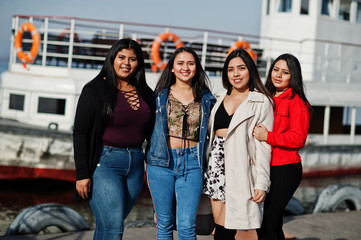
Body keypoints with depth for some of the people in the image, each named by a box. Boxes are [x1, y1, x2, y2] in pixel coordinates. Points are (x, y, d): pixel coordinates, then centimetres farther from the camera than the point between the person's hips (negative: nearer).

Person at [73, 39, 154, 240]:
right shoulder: (95, 90, -4)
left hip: (135, 163, 5)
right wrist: (82, 174, -12)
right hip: (104, 162, -5)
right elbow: (80, 132, -7)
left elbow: (149, 132, 18)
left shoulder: (145, 94, 11)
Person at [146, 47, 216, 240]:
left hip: (192, 163, 0)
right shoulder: (160, 95, 6)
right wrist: (147, 163, 5)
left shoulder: (206, 99, 8)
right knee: (164, 223, 6)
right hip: (162, 161, 0)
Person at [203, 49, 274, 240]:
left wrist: (261, 183, -12)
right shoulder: (222, 98, 16)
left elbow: (263, 145, -6)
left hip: (239, 166, -6)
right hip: (216, 161, 6)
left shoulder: (261, 102, -2)